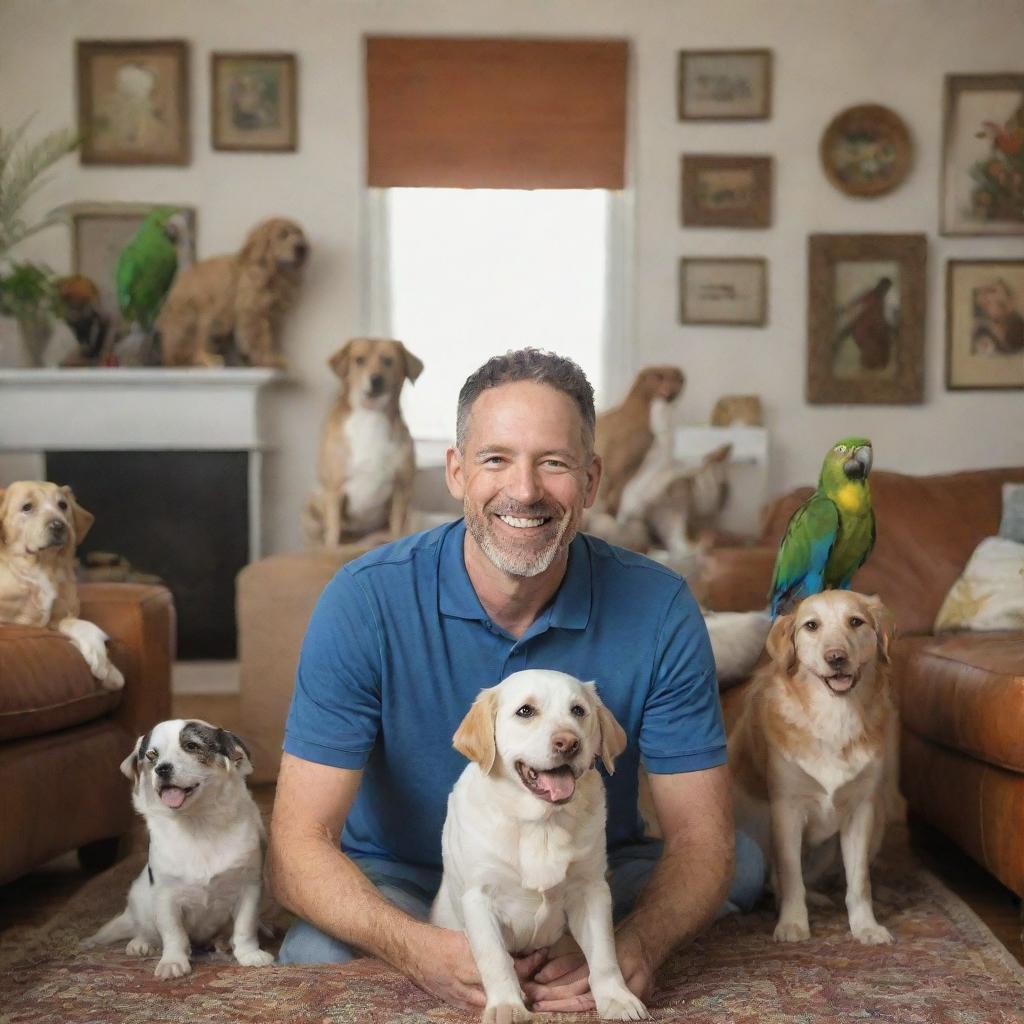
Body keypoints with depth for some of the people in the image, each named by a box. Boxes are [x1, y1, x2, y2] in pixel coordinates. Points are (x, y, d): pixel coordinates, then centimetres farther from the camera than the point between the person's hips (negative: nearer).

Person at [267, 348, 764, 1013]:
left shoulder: (658, 609, -15)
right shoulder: (364, 603, -19)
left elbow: (700, 837, -13)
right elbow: (299, 845, -20)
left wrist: (635, 946, -35)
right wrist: (420, 950, -40)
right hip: (402, 883, -1)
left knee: (745, 865, -25)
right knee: (315, 955, -33)